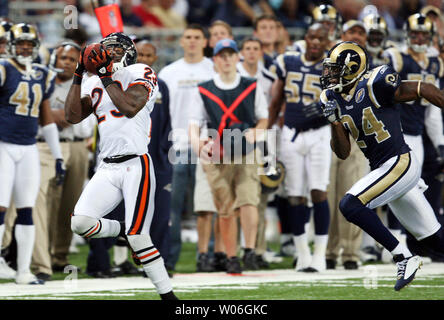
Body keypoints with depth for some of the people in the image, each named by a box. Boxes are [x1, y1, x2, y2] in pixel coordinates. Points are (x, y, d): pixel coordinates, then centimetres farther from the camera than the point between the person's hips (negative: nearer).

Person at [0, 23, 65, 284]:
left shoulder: (43, 77, 13)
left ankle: (24, 270, 8)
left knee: (27, 210, 4)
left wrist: (58, 156, 18)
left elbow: (47, 119, 20)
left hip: (28, 149, 5)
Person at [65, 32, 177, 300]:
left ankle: (168, 295, -5)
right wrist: (79, 75, 0)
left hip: (136, 165, -6)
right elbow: (73, 116, 4)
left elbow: (130, 107, -17)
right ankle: (123, 230, 15)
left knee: (138, 237, -15)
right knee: (80, 222, -14)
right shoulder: (94, 85, 17)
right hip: (107, 169, 6)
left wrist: (106, 76, -13)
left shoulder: (140, 74, 0)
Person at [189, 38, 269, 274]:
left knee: (248, 201, -18)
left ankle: (249, 252, -17)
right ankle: (231, 258, 10)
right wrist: (197, 143, -19)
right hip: (216, 158, 0)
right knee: (225, 210, 2)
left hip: (246, 156, 0)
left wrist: (255, 132, -7)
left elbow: (263, 119, 15)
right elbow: (194, 123, 2)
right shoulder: (203, 91, 7)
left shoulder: (252, 88, 9)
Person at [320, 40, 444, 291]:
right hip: (383, 168, 8)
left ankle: (404, 257, -13)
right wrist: (335, 122, -7)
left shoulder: (374, 85, -15)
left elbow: (423, 90, -8)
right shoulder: (334, 99, 7)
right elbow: (343, 153, 9)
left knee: (350, 205, -20)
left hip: (400, 163, -8)